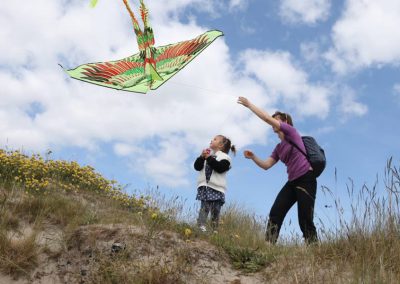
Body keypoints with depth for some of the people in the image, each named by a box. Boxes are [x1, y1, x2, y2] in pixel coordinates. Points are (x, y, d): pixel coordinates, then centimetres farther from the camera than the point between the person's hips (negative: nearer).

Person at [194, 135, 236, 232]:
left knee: (216, 210, 1)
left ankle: (214, 230, 6)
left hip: (217, 188, -2)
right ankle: (201, 226, -19)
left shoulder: (224, 157, 5)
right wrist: (202, 157, -6)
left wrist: (209, 158, -13)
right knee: (205, 207, -12)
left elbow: (220, 168, -14)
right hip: (205, 186, 2)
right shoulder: (206, 153, 18)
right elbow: (197, 167, 9)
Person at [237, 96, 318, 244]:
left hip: (306, 179, -8)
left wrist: (249, 104, -7)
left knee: (305, 220, -12)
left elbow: (267, 118, -11)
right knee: (275, 214, -6)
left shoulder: (291, 131, -1)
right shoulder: (278, 148, 19)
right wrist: (253, 157, -5)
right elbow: (266, 165, 12)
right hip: (292, 182, 8)